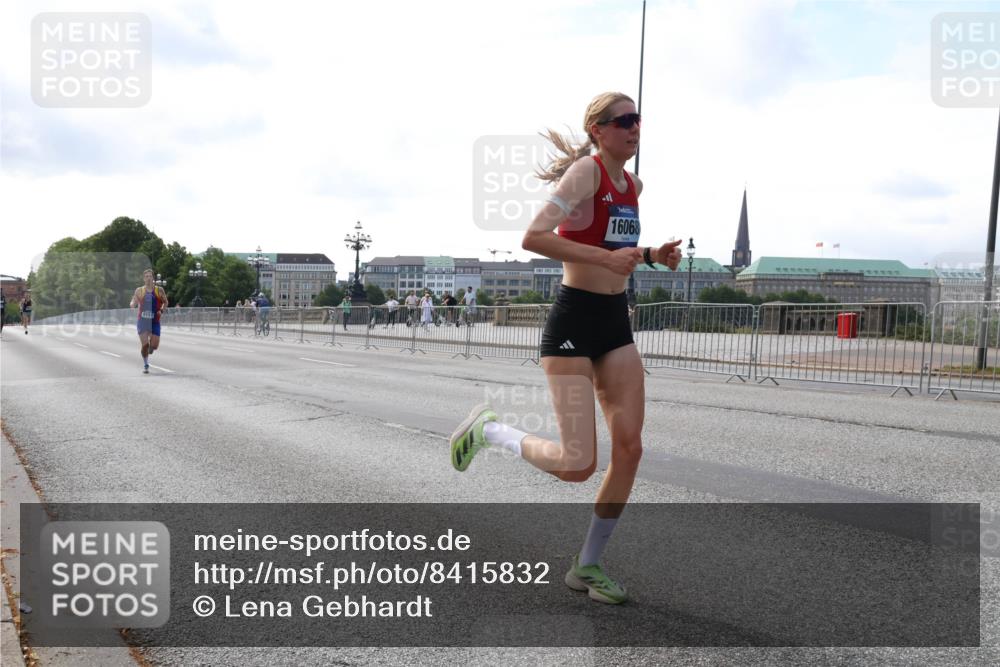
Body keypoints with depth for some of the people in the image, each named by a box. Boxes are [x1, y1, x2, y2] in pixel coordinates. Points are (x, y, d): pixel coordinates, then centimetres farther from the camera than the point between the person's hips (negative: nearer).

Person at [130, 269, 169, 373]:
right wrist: (133, 303, -20)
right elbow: (133, 305, 5)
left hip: (155, 321, 1)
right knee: (144, 344, -10)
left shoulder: (159, 290, 4)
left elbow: (165, 302, 14)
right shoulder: (139, 290, 3)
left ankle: (148, 351, 35)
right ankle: (145, 364, 9)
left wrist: (161, 310, -5)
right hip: (142, 320, -1)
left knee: (154, 346, -2)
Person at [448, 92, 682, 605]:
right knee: (578, 465, -10)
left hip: (616, 322, 8)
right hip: (574, 321, -8)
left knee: (629, 447, 0)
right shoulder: (586, 171, -11)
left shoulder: (634, 185, 13)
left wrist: (653, 256, 10)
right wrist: (606, 257, -26)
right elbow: (533, 238, -23)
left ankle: (586, 566, 15)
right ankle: (486, 430, 17)